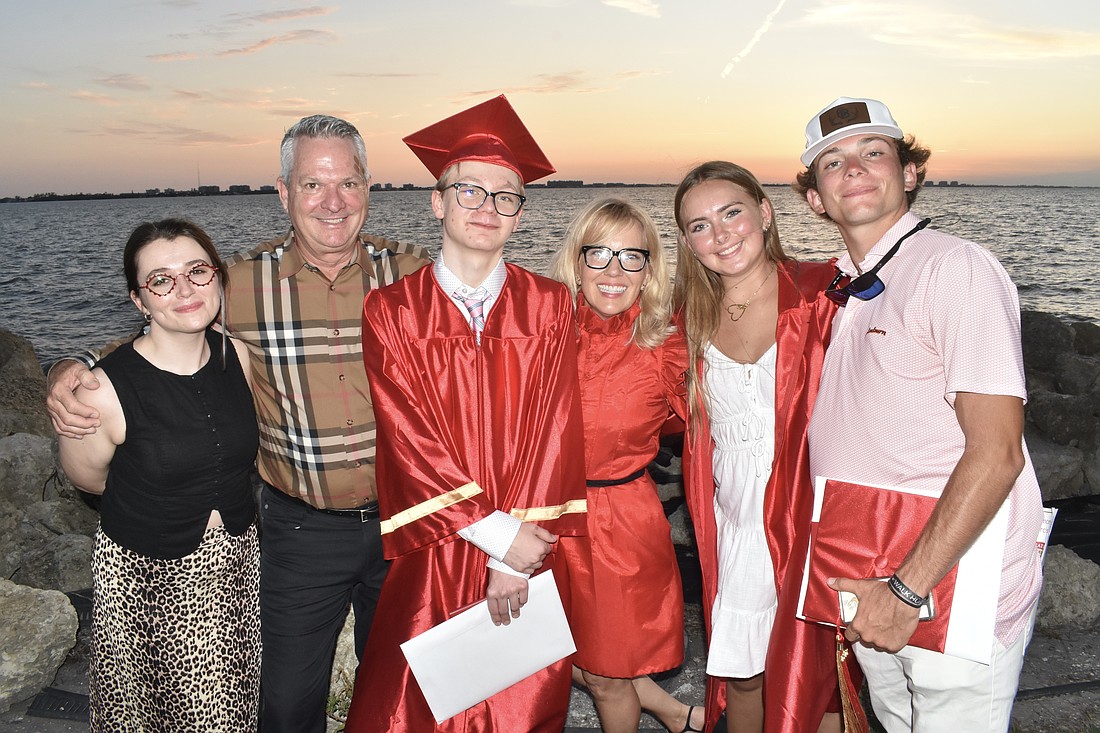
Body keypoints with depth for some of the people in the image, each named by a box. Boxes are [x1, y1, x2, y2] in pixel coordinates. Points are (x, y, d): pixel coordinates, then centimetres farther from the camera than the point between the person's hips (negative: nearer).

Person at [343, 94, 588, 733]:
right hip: (433, 555, -1)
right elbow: (410, 440, -8)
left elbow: (556, 434, -5)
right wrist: (496, 534, -14)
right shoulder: (391, 312, -2)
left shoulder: (550, 307, 1)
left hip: (533, 552, 1)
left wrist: (516, 559, -11)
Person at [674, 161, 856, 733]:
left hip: (814, 516, -3)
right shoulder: (694, 319, 1)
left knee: (813, 676, 9)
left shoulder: (822, 293, -10)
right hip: (736, 528, 3)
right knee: (739, 671, 14)